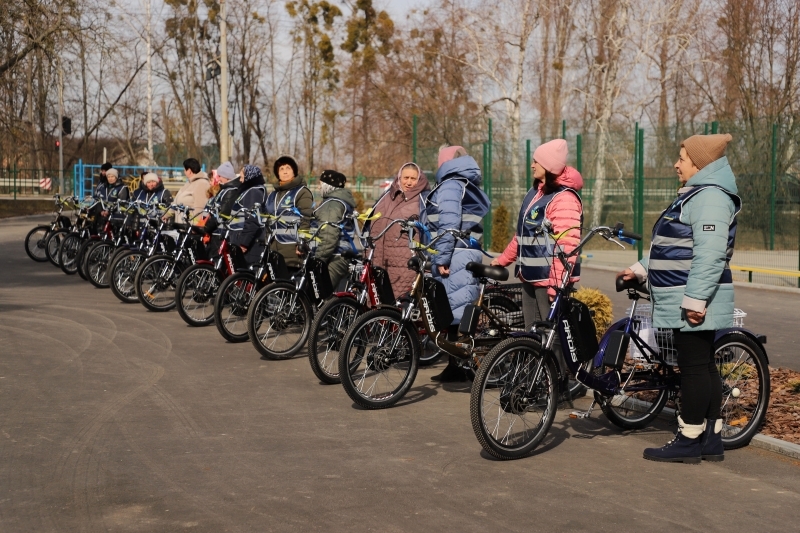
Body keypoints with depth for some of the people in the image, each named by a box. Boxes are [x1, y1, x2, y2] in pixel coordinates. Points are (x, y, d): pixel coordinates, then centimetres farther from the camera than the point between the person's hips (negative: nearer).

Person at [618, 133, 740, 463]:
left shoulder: (710, 197, -16)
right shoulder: (695, 195, 19)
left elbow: (710, 255, -25)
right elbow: (674, 249, 25)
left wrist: (695, 299, -28)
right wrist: (640, 269, 21)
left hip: (695, 303, -11)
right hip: (685, 301, 11)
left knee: (694, 367, -5)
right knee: (703, 367, 12)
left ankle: (689, 441, 1)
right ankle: (711, 440, 18)